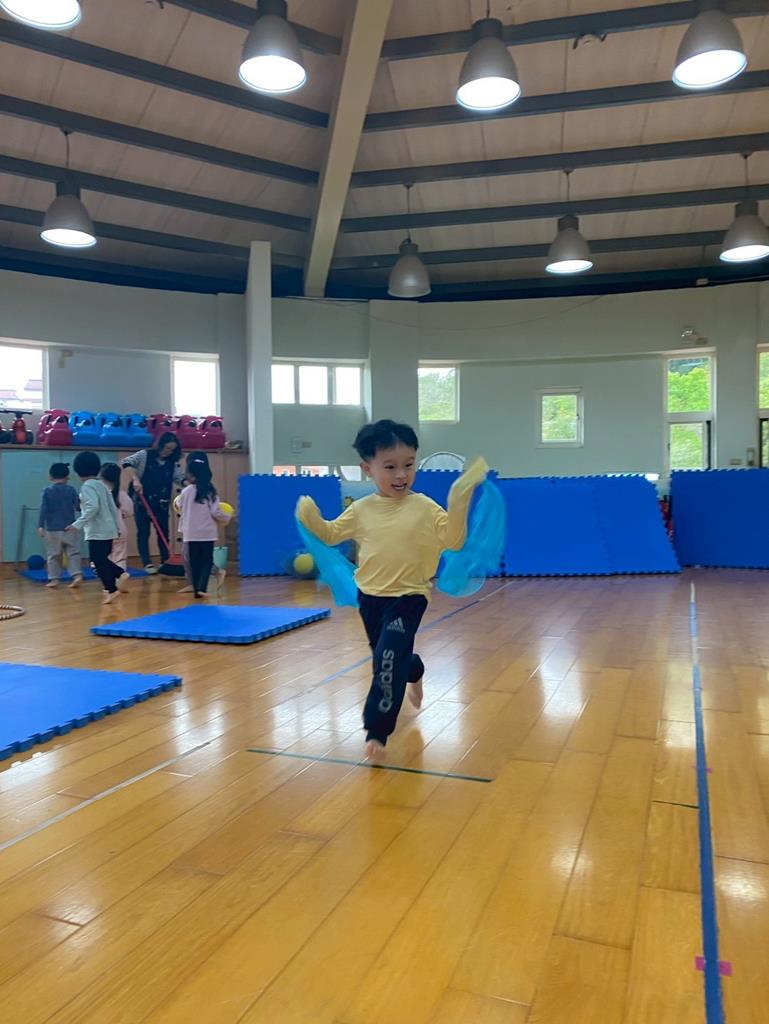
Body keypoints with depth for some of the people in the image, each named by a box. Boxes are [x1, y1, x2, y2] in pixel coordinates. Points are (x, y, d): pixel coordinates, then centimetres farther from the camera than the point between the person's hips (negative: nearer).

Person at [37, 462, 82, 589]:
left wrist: (40, 526, -4)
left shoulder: (47, 491, -1)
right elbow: (79, 507, 3)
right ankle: (77, 574, -8)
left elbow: (43, 509, -6)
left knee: (53, 555, 7)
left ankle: (54, 578, 8)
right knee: (73, 553, 5)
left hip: (52, 529, 0)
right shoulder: (71, 490, 0)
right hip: (69, 528, 0)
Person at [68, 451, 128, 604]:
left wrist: (78, 524, -22)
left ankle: (111, 589, 2)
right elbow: (113, 507, 16)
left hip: (97, 531, -9)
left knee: (99, 562, 0)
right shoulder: (101, 485, 14)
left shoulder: (87, 486, -12)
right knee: (102, 560, 19)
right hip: (108, 529, 9)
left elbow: (93, 507, -25)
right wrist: (117, 527, 22)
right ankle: (121, 574, 7)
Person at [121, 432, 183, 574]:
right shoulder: (145, 455, -4)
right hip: (142, 500, -3)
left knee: (163, 532, 6)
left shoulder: (172, 463, 5)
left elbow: (180, 478, -1)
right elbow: (126, 462, -14)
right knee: (143, 532, 1)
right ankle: (147, 563, 5)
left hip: (161, 503, 3)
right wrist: (135, 479, -26)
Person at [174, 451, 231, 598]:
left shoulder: (186, 491, -6)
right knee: (207, 561, 8)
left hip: (191, 533, 0)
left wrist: (177, 503, 32)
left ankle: (196, 588, 15)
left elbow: (179, 507, 9)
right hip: (208, 533, 0)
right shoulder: (210, 492, -6)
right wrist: (227, 518, 10)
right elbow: (216, 512, -8)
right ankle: (201, 587, -6)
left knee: (194, 561, 10)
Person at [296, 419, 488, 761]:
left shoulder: (424, 508, -12)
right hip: (369, 596, 5)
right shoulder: (361, 509, -1)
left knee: (388, 660, -16)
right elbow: (331, 535, 11)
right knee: (389, 657, 21)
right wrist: (312, 519, -9)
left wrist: (459, 504, -30)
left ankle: (377, 731, -4)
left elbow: (454, 542, -17)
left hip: (407, 597, -4)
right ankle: (414, 673, 56)